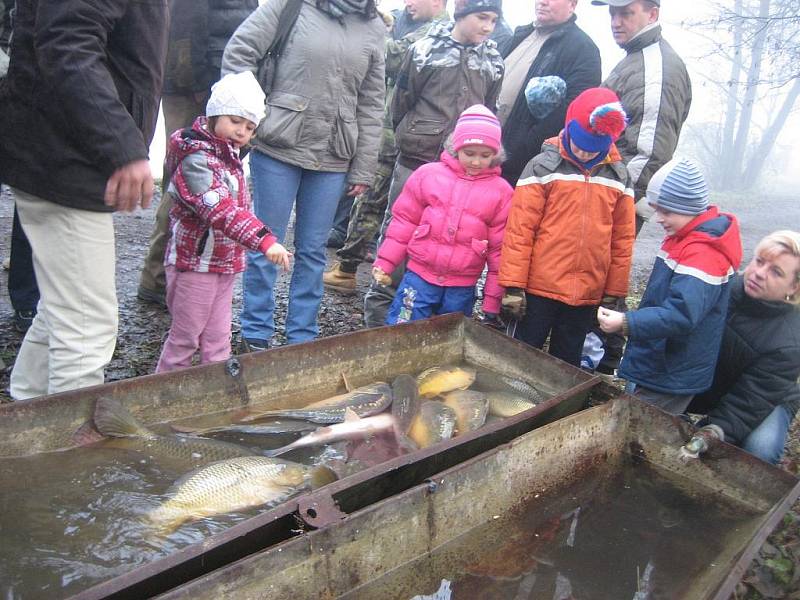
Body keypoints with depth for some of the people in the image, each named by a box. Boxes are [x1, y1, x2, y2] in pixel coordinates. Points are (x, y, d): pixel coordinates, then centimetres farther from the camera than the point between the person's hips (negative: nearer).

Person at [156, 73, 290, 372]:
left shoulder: (227, 151, 10)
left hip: (225, 263, 8)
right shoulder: (196, 159, -21)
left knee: (218, 339, 13)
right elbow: (221, 210, -35)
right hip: (196, 263, -8)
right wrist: (264, 240, -44)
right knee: (185, 338, 5)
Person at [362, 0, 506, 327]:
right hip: (416, 162, -3)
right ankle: (377, 317, 13)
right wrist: (412, 140, 11)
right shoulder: (424, 50, -3)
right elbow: (401, 103, 3)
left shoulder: (493, 61, 9)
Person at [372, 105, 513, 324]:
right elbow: (404, 221, 5)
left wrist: (494, 297, 1)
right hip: (419, 276, 0)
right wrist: (386, 261, 1)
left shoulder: (501, 191, -1)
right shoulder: (428, 174, -1)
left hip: (462, 288, 1)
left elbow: (500, 248, 1)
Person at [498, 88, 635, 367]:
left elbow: (622, 239, 8)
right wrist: (513, 285, -10)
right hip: (540, 289, -3)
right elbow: (519, 229, -8)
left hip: (588, 294, 3)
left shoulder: (618, 176, 5)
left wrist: (615, 292, 8)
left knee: (566, 364, 16)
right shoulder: (544, 166, -6)